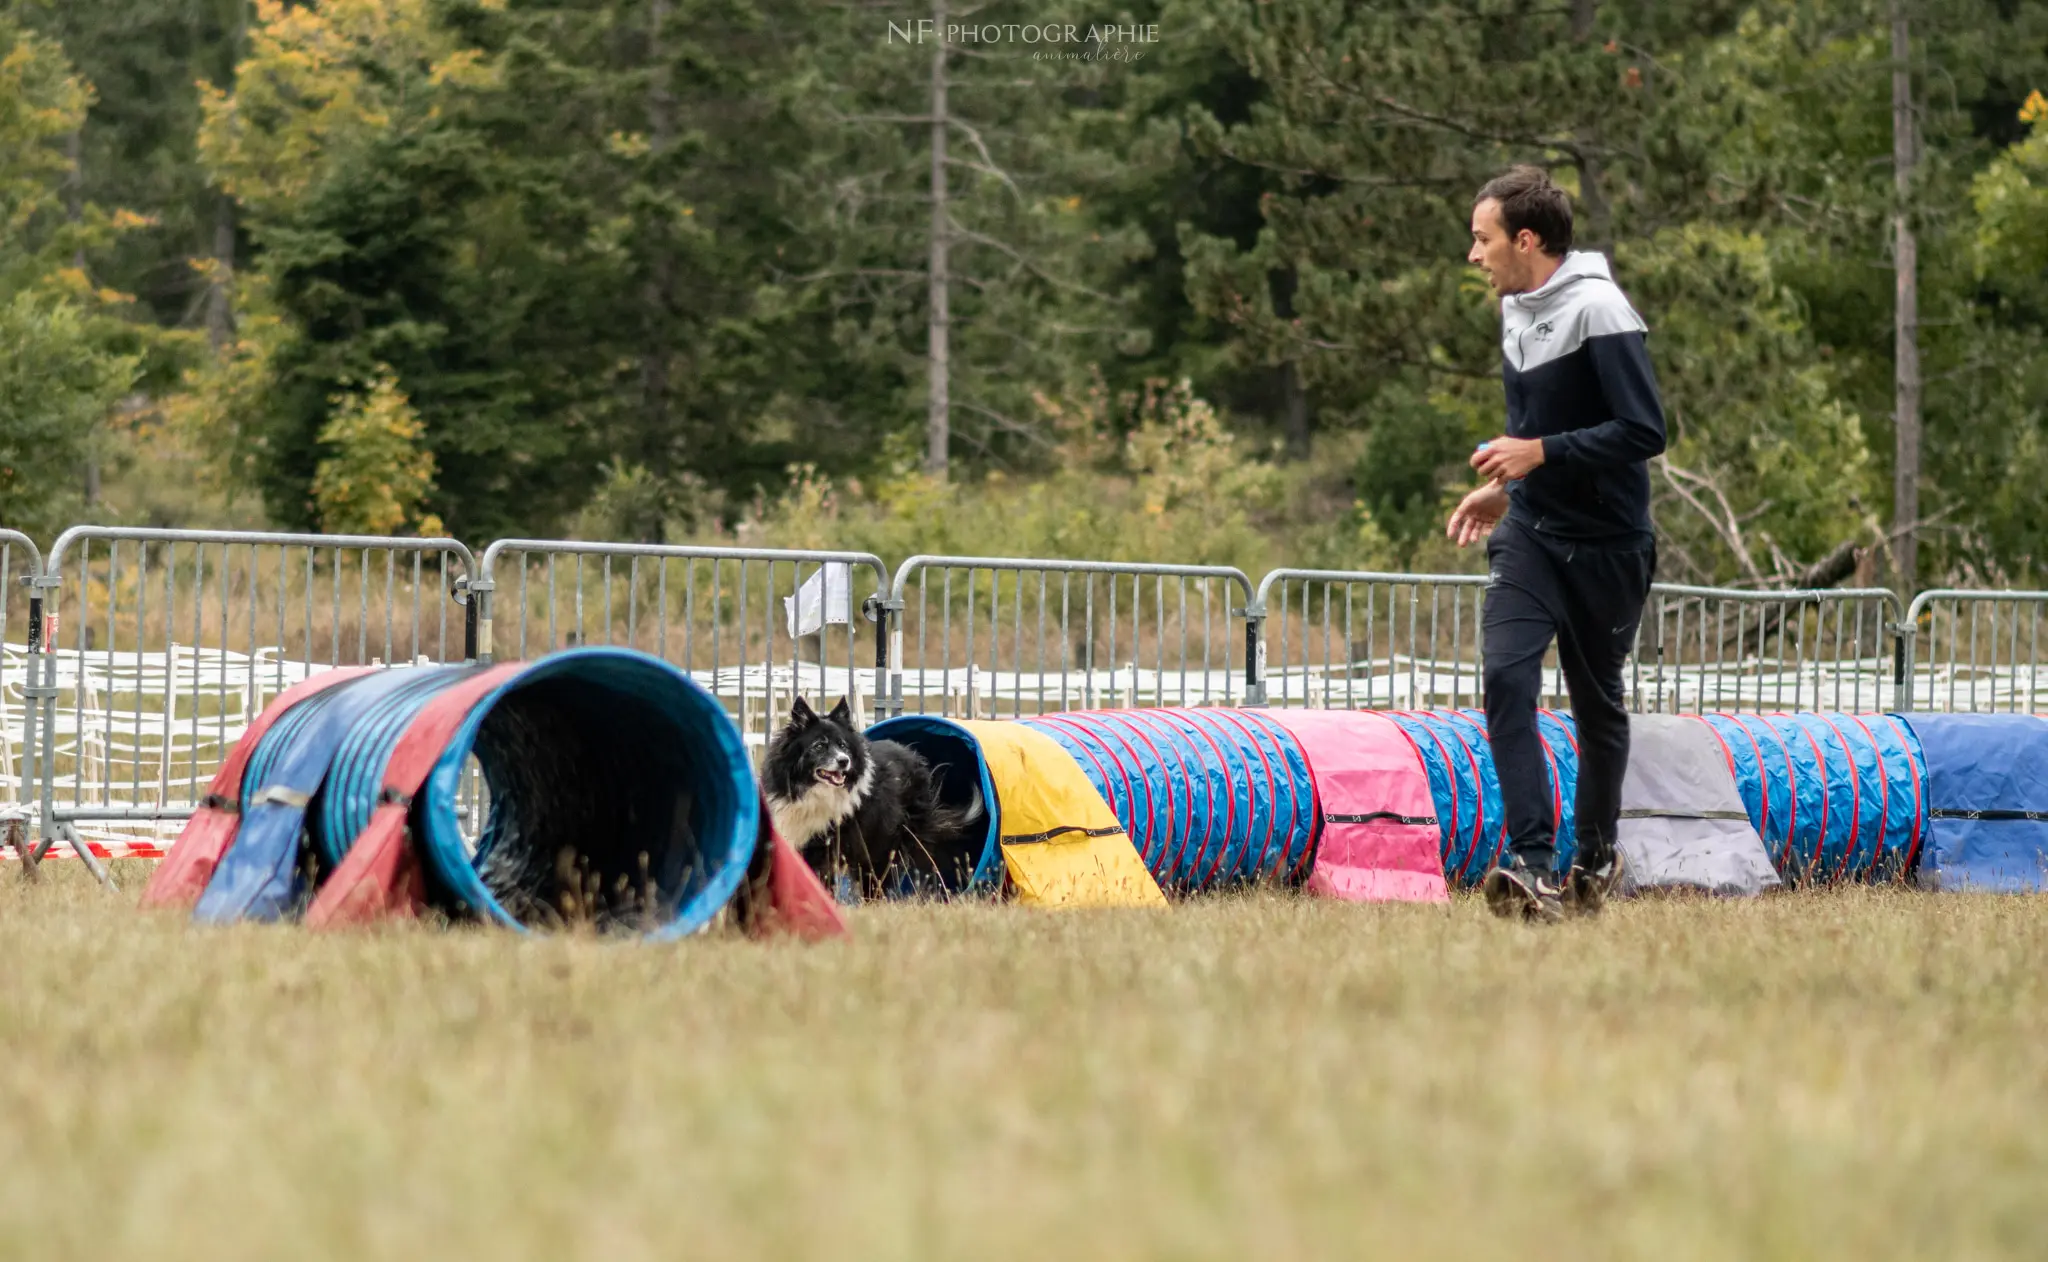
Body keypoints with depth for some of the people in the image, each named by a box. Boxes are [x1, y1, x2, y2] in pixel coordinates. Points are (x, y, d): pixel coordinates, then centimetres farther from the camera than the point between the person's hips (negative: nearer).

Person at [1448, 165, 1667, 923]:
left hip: (1605, 546, -6)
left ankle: (1595, 860, 31)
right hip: (1529, 534, 6)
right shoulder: (1515, 308, 9)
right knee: (1507, 676, -16)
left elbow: (1645, 431, -22)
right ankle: (1532, 865, -21)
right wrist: (1507, 486, 14)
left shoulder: (1598, 311, -17)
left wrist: (1539, 454, -22)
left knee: (1597, 705, 10)